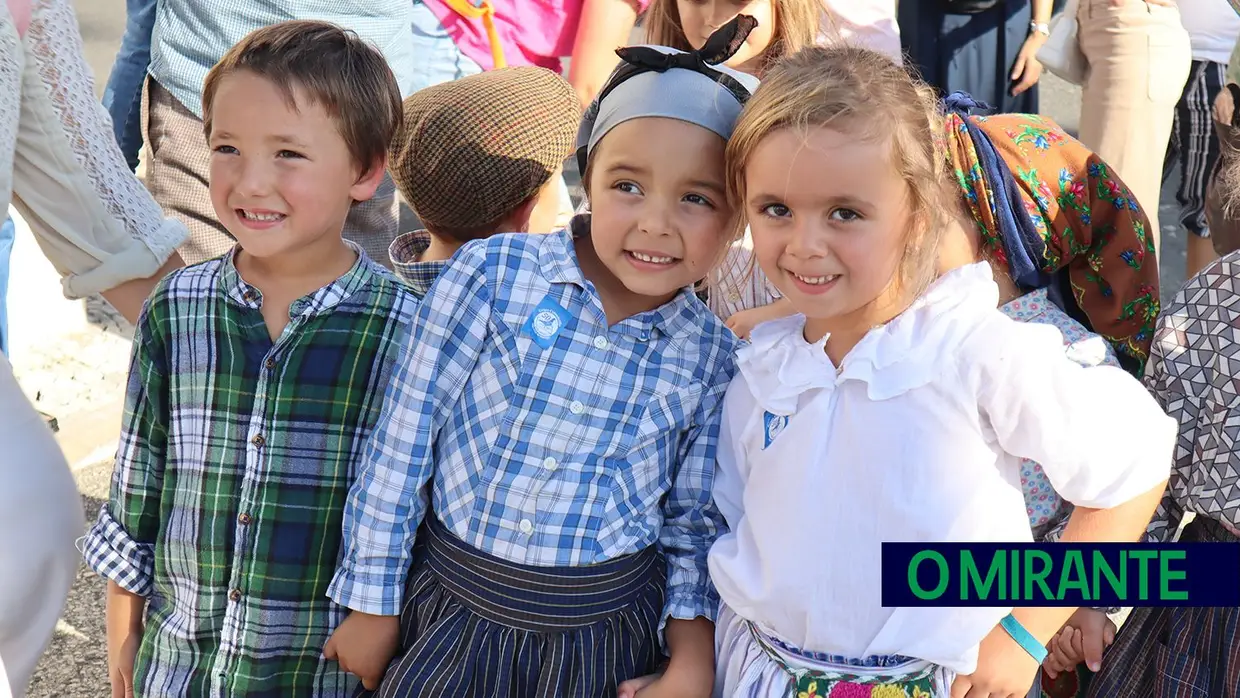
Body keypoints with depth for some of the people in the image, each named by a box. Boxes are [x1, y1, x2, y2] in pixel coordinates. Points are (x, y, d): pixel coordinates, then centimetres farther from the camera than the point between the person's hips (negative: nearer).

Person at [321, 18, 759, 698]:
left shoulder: (712, 360, -5)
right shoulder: (491, 272, -12)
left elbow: (694, 525, 3)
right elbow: (403, 438, -7)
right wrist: (374, 605, -3)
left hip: (603, 636, 1)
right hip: (453, 608, -1)